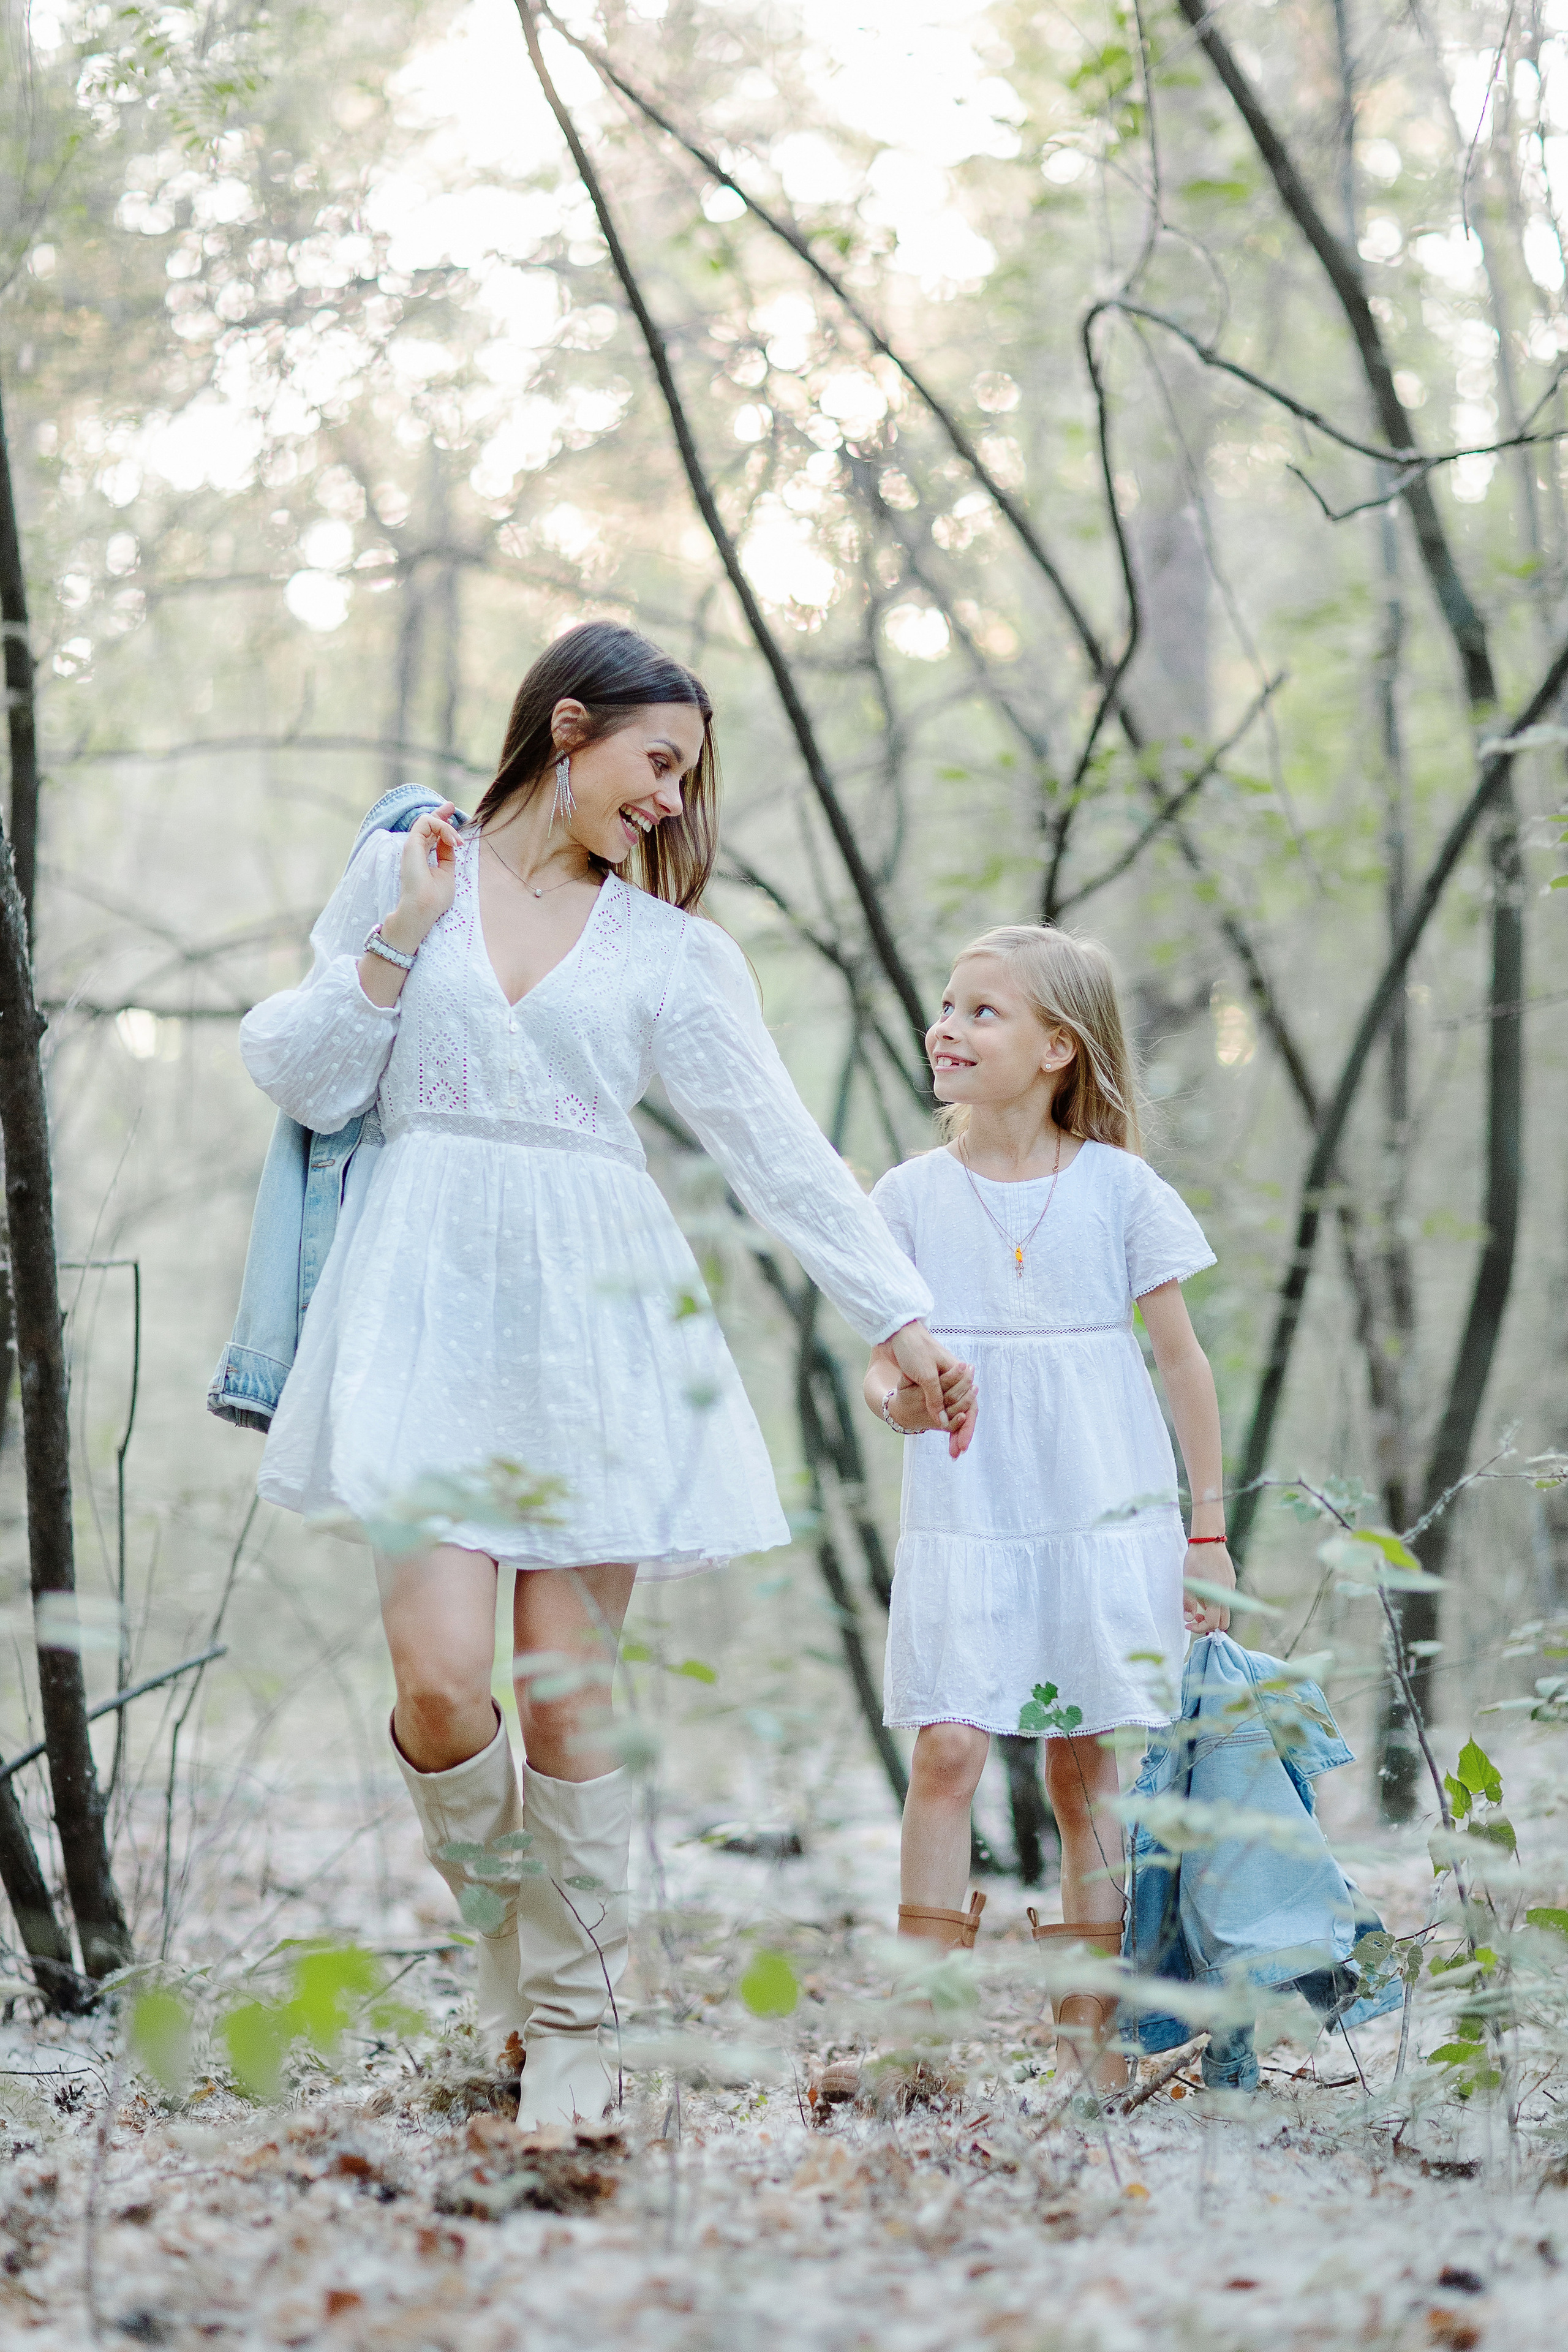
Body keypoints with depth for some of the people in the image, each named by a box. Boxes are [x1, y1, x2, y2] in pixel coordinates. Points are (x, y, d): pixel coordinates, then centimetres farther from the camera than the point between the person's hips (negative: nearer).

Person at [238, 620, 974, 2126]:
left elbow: (783, 1153, 9)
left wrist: (903, 1323, 3)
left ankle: (569, 2027, 11)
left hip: (593, 1324, 1)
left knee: (571, 1689, -4)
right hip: (428, 1307, -1)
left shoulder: (673, 953, 12)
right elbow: (302, 1079, 8)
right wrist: (400, 938, -2)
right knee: (442, 1674, -15)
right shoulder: (402, 872, 12)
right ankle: (498, 1935, 14)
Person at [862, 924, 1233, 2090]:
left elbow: (1183, 1359, 5)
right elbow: (885, 1358, 8)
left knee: (1088, 1768, 4)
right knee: (948, 1750, -10)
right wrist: (899, 1396, -17)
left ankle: (1088, 2024, 12)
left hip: (1108, 1517, -1)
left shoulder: (1118, 1187, 0)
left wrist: (1208, 1531, 5)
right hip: (963, 1522, 1)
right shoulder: (913, 1195, 4)